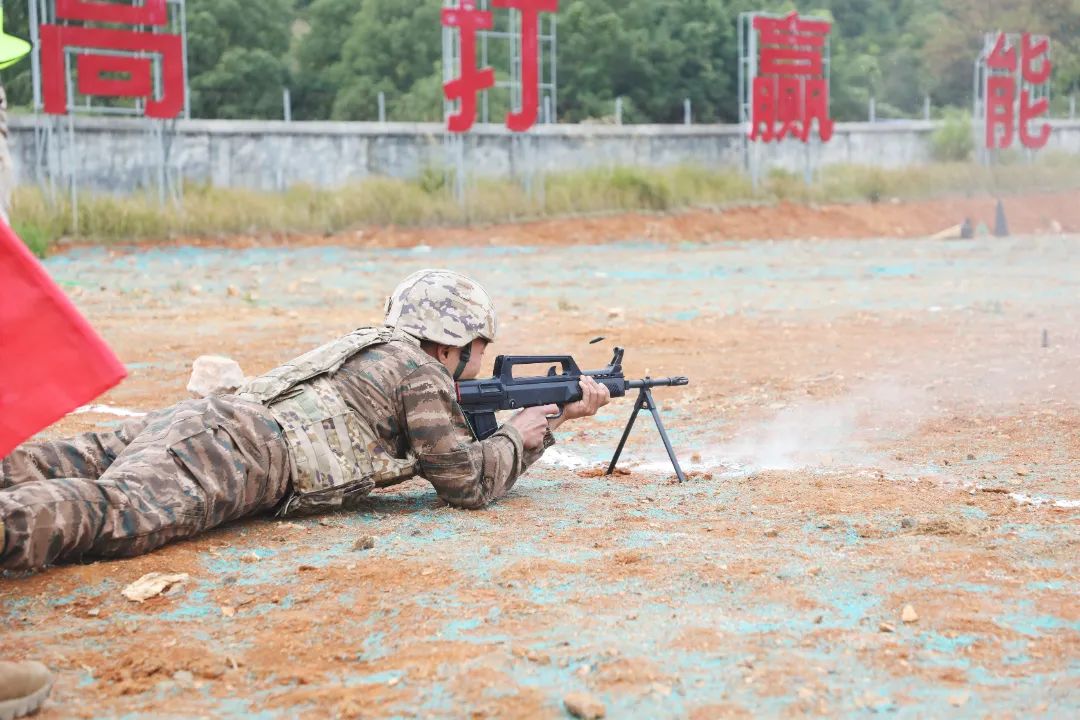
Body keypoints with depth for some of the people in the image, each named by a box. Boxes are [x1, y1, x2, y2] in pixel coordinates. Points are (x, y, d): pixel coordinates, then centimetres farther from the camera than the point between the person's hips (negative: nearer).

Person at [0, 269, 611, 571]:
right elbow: (470, 483, 8)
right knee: (121, 514, -33)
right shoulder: (420, 372, 7)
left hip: (186, 421, 9)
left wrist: (559, 411, 41)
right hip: (232, 457, -9)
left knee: (50, 470, -4)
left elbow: (448, 440, 42)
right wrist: (525, 434, 26)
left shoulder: (381, 353, 34)